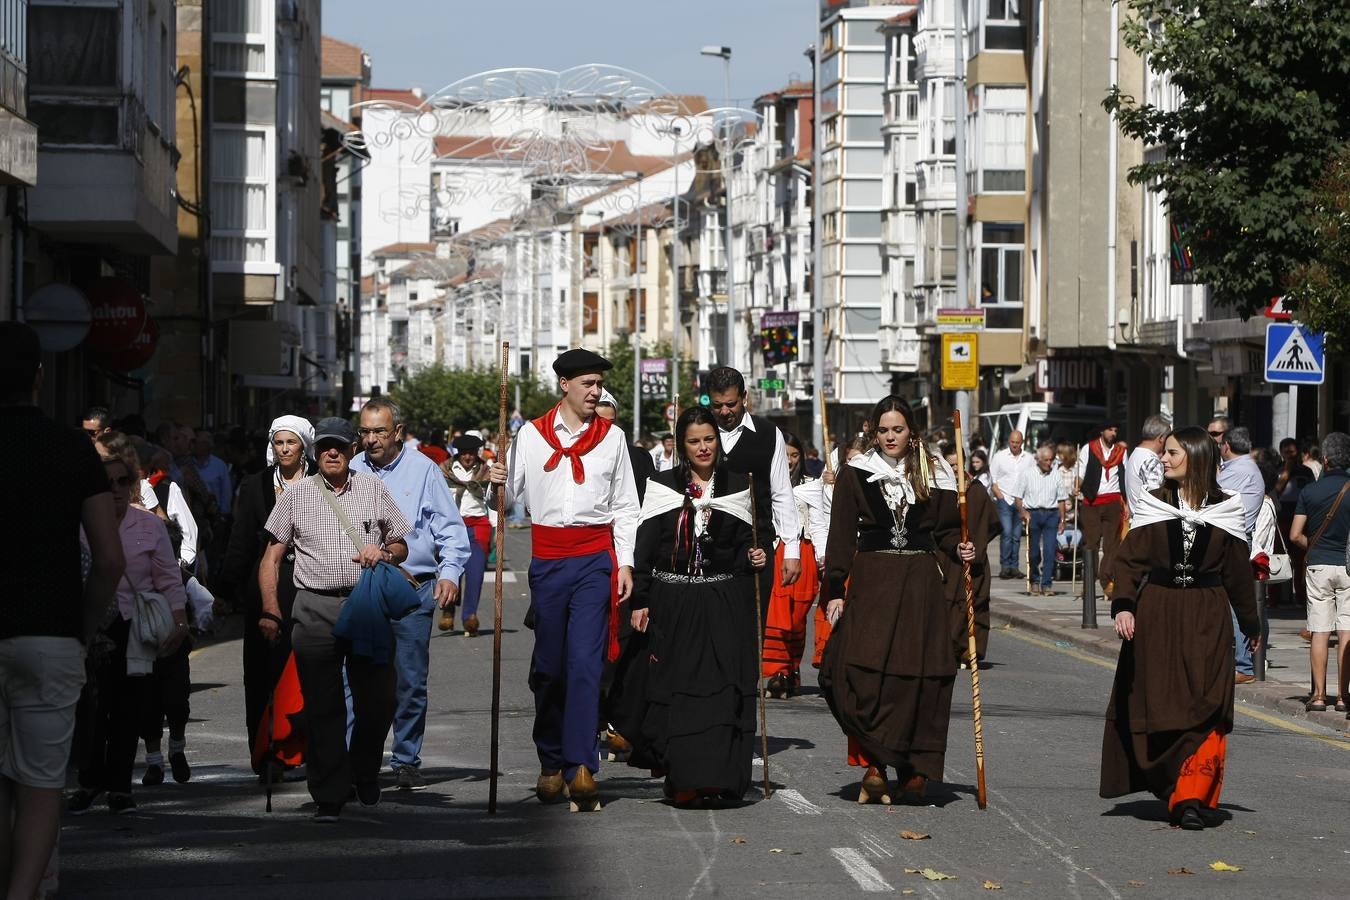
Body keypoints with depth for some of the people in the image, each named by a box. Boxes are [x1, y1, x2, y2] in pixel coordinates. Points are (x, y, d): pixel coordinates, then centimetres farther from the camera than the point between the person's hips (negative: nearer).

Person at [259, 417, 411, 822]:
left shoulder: (373, 489, 10)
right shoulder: (296, 495, 8)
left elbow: (401, 546, 17)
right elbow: (272, 557, 10)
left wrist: (384, 552, -6)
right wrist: (270, 611, 1)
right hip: (316, 610, -1)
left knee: (378, 701, 1)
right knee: (322, 706, -3)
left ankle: (365, 773, 27)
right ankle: (328, 796, 1)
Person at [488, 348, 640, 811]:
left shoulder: (612, 437, 8)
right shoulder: (531, 435, 6)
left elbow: (625, 507, 11)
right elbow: (510, 494, 8)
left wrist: (625, 563, 3)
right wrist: (498, 483, -15)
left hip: (595, 559, -1)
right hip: (548, 560, 1)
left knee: (585, 662, -12)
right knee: (548, 664, 6)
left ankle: (581, 767, -18)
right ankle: (551, 763, 19)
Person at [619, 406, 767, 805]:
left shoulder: (737, 485, 9)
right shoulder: (663, 486, 5)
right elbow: (645, 547, 4)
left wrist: (753, 559, -6)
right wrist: (640, 601, -1)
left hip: (725, 605, 1)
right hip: (673, 603, -1)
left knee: (725, 690, -6)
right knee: (676, 688, -2)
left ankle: (717, 776, 0)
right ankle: (682, 778, 6)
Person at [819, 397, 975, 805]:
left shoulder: (934, 474, 9)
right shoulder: (855, 473, 4)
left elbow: (946, 529, 14)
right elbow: (841, 535, 2)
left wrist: (959, 548, -8)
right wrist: (835, 590, -4)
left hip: (920, 582, 2)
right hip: (871, 580, -2)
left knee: (922, 673, -3)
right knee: (861, 671, -14)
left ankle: (914, 764, 7)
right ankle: (873, 761, -7)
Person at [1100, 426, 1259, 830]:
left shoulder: (1226, 510, 3)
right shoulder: (1154, 505, 4)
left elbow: (1238, 573, 11)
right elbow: (1129, 559, 0)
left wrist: (1250, 624, 17)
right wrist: (1123, 605, -15)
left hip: (1207, 619, -1)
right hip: (1157, 617, 1)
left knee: (1206, 709, -10)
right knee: (1158, 704, 2)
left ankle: (1191, 798, -12)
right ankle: (1181, 792, 17)